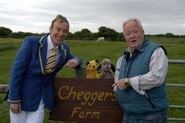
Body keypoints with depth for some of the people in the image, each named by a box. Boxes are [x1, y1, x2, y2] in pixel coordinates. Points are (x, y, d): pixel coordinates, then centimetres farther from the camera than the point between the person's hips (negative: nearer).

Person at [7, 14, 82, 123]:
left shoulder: (65, 49, -2)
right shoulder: (31, 42, -17)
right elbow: (17, 70, -15)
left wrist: (75, 61, -11)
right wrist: (14, 99, -15)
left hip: (43, 96, 3)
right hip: (23, 93, -3)